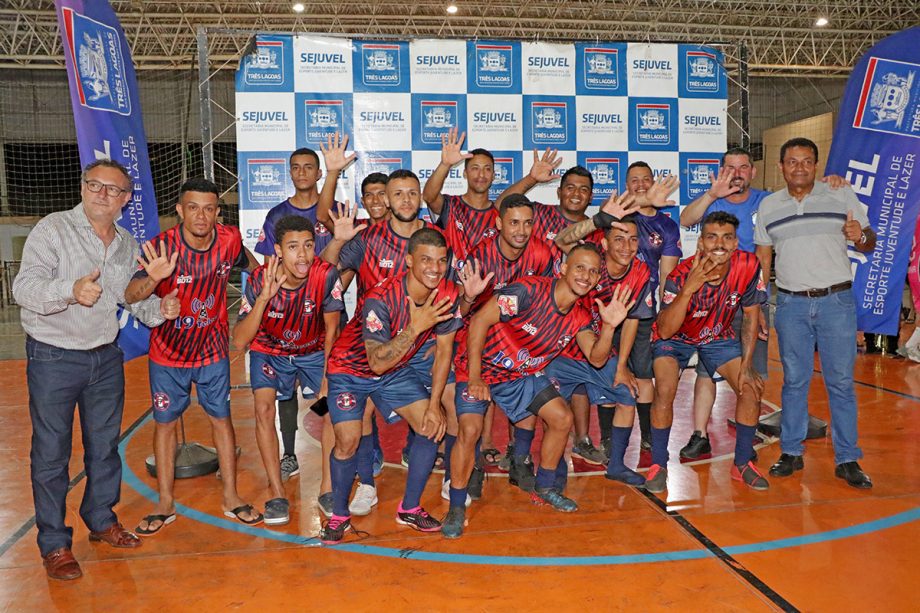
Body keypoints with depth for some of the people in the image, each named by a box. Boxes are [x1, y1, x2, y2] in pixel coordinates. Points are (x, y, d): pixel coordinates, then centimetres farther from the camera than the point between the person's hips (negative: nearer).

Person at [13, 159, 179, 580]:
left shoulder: (127, 244, 6)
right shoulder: (52, 230, -12)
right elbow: (24, 287, -22)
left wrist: (157, 309, -8)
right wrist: (70, 291, -42)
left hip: (106, 358, 5)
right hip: (53, 359, -5)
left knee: (105, 445, 16)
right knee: (51, 453, 4)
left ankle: (101, 520, 35)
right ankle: (54, 543, 18)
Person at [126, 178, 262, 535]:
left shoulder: (229, 239, -14)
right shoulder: (163, 247, -23)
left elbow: (247, 262, 11)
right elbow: (130, 296, -35)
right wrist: (153, 278, -54)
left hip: (212, 347, 2)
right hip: (168, 349, -1)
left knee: (221, 418, 7)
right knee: (165, 422, 8)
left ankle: (231, 498, 20)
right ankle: (165, 505, 22)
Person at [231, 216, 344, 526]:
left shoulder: (326, 275, -27)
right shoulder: (260, 279, -26)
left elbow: (331, 329, -12)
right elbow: (239, 340, -30)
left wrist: (328, 376, -11)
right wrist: (264, 297, -41)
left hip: (314, 351, 1)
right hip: (269, 351, 0)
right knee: (264, 409, -19)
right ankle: (277, 495, -6)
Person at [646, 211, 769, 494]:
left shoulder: (748, 266, -23)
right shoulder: (681, 275, -33)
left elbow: (751, 315, -7)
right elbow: (665, 331, -39)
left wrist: (747, 365, -9)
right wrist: (688, 289, -51)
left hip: (718, 336, 4)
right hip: (676, 337, -3)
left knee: (751, 389, -8)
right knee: (665, 390, -24)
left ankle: (742, 464, 13)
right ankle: (658, 465, -4)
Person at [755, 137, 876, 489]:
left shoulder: (842, 196, 4)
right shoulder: (769, 205, 9)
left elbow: (869, 243, 6)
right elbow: (763, 258, 12)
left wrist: (861, 237, -18)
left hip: (836, 301, -1)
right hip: (790, 304, 1)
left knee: (841, 381, 2)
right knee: (794, 380, 7)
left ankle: (847, 459, 10)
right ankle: (791, 452, 18)